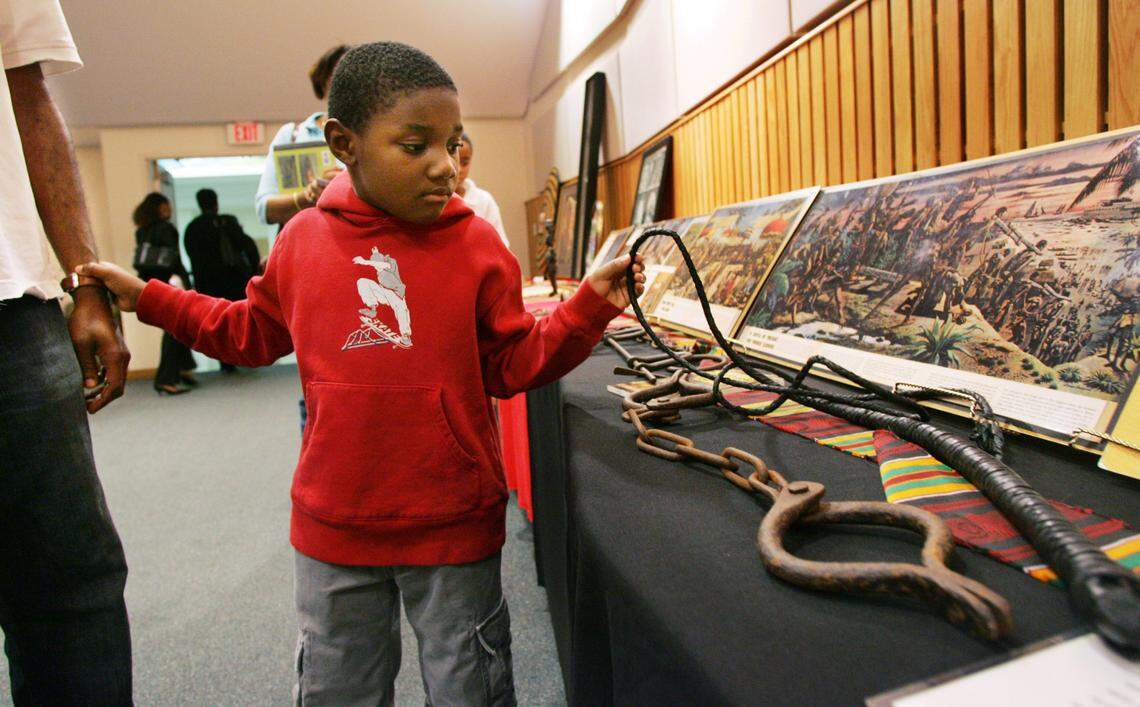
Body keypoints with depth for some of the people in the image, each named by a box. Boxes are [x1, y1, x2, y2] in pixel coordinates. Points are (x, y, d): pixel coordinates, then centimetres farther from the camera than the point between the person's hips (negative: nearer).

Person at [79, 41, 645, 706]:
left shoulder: (477, 242, -9)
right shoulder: (303, 239, -2)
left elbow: (513, 364, -6)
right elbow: (256, 331, 14)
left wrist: (590, 304, -17)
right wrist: (149, 297, 13)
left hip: (455, 524, -2)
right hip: (335, 523, 3)